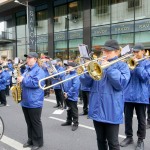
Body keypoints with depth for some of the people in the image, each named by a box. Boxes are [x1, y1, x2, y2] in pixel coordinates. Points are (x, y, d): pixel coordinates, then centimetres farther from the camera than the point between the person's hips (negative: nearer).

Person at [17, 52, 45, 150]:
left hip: (34, 102, -8)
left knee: (36, 123, 4)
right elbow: (23, 82, 27)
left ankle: (38, 142, 17)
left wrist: (23, 80, -19)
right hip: (25, 102, 8)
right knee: (29, 123, 18)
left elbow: (36, 83, -25)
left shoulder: (39, 70, -12)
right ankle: (31, 140, 31)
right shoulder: (27, 70, 14)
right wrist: (19, 80, 6)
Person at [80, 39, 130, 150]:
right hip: (97, 108, 5)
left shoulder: (122, 65, -1)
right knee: (100, 140, 18)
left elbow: (121, 84, -17)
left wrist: (109, 68, -18)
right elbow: (86, 83, 7)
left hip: (111, 110, -5)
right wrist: (88, 71, -13)